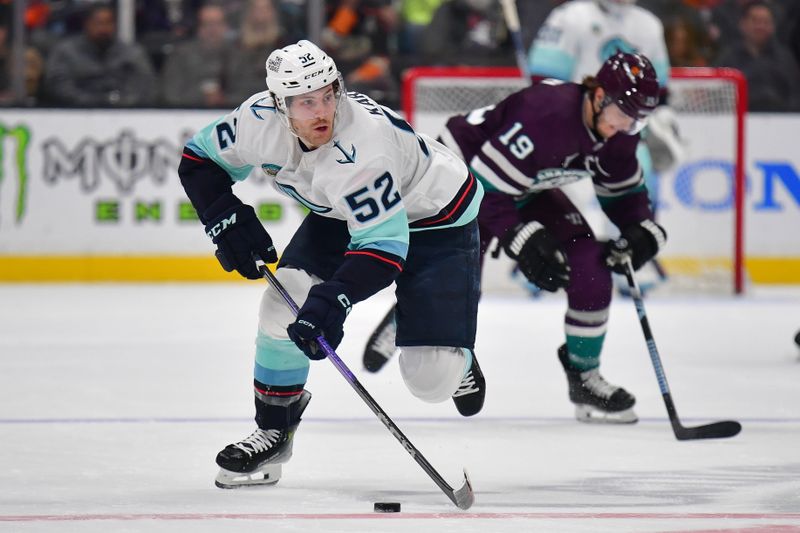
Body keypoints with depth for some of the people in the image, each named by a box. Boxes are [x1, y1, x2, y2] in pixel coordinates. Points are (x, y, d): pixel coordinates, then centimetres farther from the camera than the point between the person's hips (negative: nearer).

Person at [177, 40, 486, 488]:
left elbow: (385, 242, -38)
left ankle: (454, 359, 27)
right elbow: (200, 158, -3)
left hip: (437, 221, -6)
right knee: (287, 298, -16)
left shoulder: (361, 145, -40)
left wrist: (335, 298, -49)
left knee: (431, 382, -13)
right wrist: (226, 219, -18)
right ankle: (274, 432, 3)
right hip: (343, 214, 6)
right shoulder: (260, 120, -21)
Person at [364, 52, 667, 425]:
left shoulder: (617, 133, -12)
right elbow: (486, 188, -34)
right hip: (464, 168, -8)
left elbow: (624, 190, 7)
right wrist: (524, 243, -37)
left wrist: (640, 231, -12)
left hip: (527, 188, 8)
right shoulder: (546, 114, -37)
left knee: (591, 265, -9)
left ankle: (584, 377, 6)